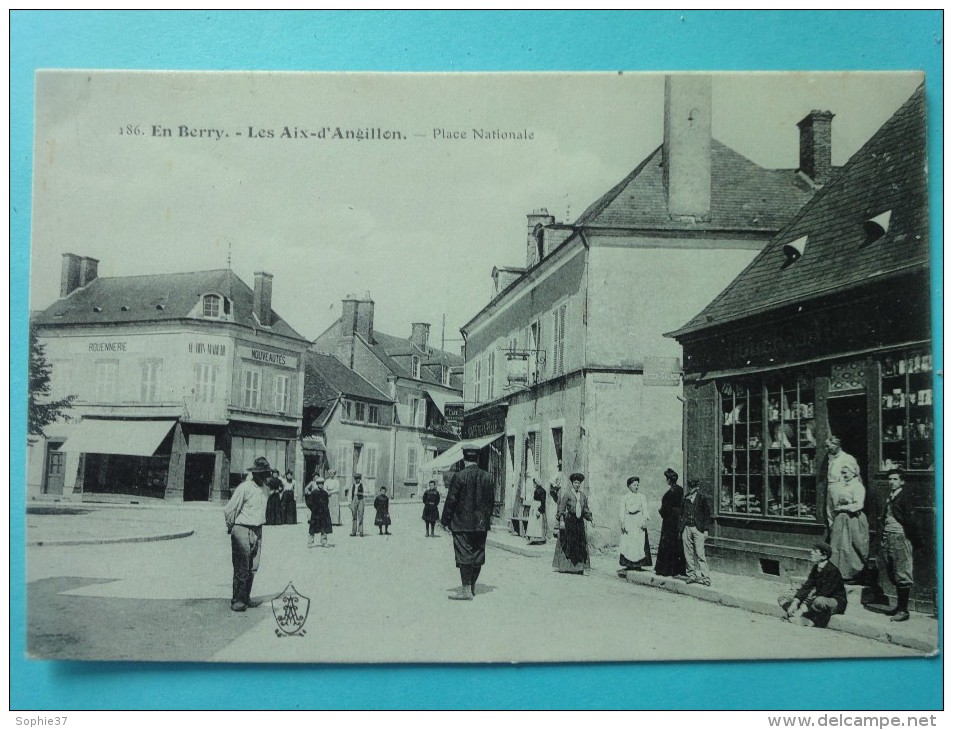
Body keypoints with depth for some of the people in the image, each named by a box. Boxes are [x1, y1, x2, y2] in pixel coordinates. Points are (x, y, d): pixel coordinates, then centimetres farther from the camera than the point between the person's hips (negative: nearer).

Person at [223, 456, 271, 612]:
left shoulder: (264, 488, 9)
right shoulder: (244, 488, -14)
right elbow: (229, 510, -10)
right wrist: (231, 528, 0)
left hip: (257, 531, 7)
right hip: (242, 531, -7)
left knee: (253, 567, 10)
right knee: (241, 568, -4)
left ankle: (246, 598, 19)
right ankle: (237, 600, 3)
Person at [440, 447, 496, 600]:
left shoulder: (459, 476, -11)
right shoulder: (486, 477, 5)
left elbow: (451, 500, -10)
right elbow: (490, 501, 10)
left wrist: (445, 521, -3)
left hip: (462, 524, -5)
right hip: (481, 524, 5)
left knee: (464, 555, -3)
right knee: (477, 554, 12)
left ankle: (466, 590, -3)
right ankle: (473, 586, 24)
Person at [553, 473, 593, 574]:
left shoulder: (583, 495, 12)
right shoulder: (567, 493, -4)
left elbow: (586, 509, 17)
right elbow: (561, 507, -8)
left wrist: (591, 519, 7)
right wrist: (561, 520, -15)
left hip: (580, 521, 5)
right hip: (569, 521, -5)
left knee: (580, 545, 3)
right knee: (567, 543, -3)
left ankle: (578, 567, 9)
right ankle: (564, 566, 4)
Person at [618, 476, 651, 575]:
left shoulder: (641, 496, 9)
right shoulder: (625, 497, 10)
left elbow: (645, 509, 3)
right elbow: (622, 511, 6)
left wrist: (645, 520, -11)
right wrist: (622, 522, -5)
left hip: (639, 523, 0)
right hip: (628, 523, 0)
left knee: (640, 544, -6)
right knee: (627, 544, -5)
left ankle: (638, 565, -1)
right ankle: (628, 565, -1)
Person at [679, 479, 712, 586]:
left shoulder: (702, 498, 0)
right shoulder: (684, 499, 11)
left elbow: (707, 514, 0)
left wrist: (705, 529, -5)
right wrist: (680, 528, 7)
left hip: (698, 529, -4)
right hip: (686, 528, 4)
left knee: (700, 554, -9)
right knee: (688, 554, 6)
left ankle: (705, 577, -5)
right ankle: (691, 575, 14)